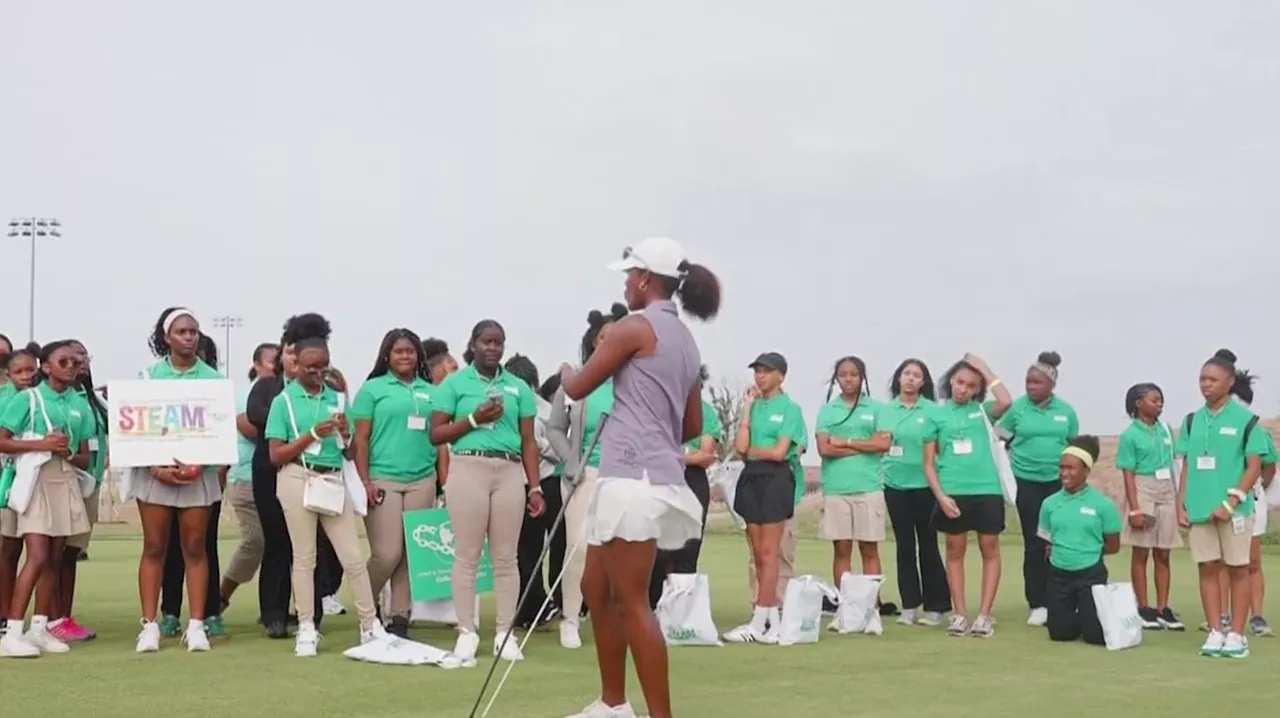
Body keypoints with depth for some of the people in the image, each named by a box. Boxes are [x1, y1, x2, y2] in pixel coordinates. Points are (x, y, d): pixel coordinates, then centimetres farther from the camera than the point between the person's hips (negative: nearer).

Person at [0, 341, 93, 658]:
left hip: (66, 483, 5)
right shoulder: (27, 398, -2)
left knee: (54, 560, 6)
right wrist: (41, 444, -15)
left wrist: (68, 453, -8)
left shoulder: (80, 405, 11)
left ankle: (39, 629, 13)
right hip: (36, 480, -5)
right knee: (38, 557, -15)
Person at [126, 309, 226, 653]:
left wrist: (196, 465, -12)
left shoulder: (212, 378, 3)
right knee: (154, 548, 2)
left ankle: (196, 624, 5)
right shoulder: (148, 376, 4)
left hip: (198, 472, 0)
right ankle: (149, 624, 4)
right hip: (155, 470, 0)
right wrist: (157, 467, -12)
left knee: (195, 549, 3)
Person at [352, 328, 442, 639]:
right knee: (387, 554, -8)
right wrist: (365, 481, -8)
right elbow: (361, 439, 0)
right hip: (383, 480, -4)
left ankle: (399, 618, 13)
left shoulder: (430, 392, 14)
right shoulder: (373, 389, 4)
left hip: (422, 480, 4)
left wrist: (445, 481, 7)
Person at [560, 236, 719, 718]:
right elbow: (693, 426, 20)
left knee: (632, 603, -7)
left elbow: (578, 389, -2)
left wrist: (565, 373, 20)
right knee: (596, 590, 18)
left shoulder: (637, 326, -8)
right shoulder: (685, 340, 17)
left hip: (634, 479, -9)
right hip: (643, 476, 9)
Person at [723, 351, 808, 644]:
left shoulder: (790, 408, -3)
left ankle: (758, 624, -6)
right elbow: (740, 447, -2)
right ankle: (774, 621, 11)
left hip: (776, 479, -6)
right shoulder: (754, 405, 12)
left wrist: (750, 451, 2)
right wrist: (747, 408, -1)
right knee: (758, 554, 5)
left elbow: (779, 452, -11)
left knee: (769, 552, -6)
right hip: (751, 478, 6)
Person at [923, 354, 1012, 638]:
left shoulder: (983, 410, 6)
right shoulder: (937, 414, 5)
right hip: (953, 493, 0)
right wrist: (941, 495, -7)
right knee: (955, 551, 6)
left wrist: (985, 369, -9)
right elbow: (929, 463, 4)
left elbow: (1006, 402, -18)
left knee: (990, 550, 3)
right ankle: (960, 614, 12)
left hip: (987, 490, 0)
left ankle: (984, 615, 8)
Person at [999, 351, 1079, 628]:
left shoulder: (1066, 411, 0)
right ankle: (1037, 604, 6)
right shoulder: (1017, 407, -4)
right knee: (1033, 543, 1)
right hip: (1027, 482, -1)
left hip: (1058, 482, 1)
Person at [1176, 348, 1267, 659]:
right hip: (1199, 508, 4)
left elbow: (1254, 467, -7)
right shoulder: (1193, 420, 8)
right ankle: (1216, 632, 12)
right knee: (1207, 569, 6)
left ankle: (1237, 635, 9)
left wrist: (1230, 503, -15)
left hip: (1233, 508, -4)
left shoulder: (1245, 419, -5)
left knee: (1237, 569, 4)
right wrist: (1181, 504, 5)